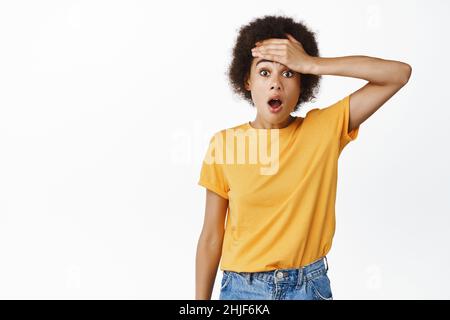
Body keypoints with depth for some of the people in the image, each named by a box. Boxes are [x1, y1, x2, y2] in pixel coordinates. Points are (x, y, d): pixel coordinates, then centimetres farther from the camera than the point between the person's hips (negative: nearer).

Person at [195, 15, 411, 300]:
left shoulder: (326, 128, -6)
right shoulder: (224, 144, -7)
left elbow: (400, 73, -12)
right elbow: (211, 237, -2)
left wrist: (311, 64, -18)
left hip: (311, 286, 1)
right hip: (242, 288, 0)